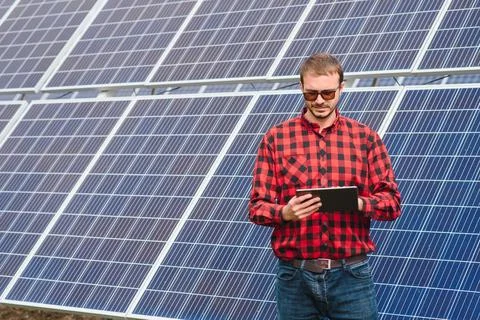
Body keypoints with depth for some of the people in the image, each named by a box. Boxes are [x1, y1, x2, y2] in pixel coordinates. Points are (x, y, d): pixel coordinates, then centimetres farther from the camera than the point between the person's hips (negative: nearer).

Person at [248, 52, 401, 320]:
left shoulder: (366, 138, 6)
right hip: (295, 277, 0)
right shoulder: (276, 139, 4)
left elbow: (392, 202, 3)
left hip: (351, 276, 0)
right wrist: (285, 212, -19)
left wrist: (358, 202, -18)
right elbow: (257, 207, 2)